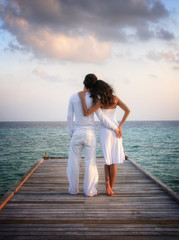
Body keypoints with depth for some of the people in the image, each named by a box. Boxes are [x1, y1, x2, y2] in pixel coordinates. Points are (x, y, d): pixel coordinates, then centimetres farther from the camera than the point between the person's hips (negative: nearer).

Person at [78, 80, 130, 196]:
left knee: (108, 159, 14)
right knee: (114, 160, 8)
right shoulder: (115, 98, 2)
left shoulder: (100, 101, -11)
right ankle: (111, 187, 9)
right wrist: (120, 126, -4)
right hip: (115, 130, 2)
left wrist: (82, 97, -13)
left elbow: (86, 113, -18)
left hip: (104, 130, -2)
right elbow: (127, 110, -4)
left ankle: (107, 182, -7)